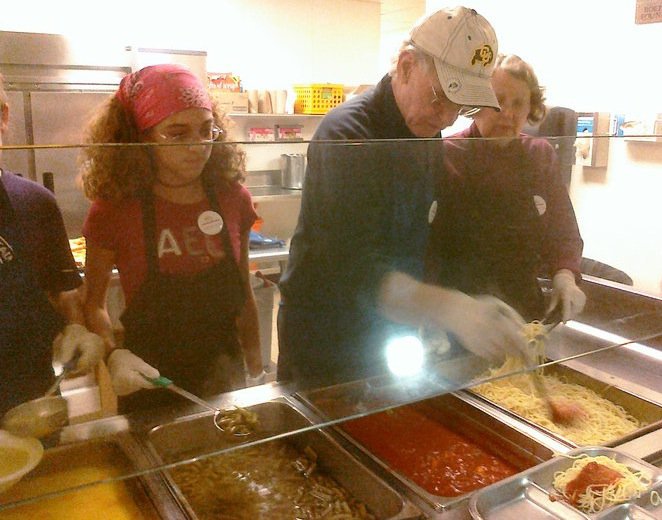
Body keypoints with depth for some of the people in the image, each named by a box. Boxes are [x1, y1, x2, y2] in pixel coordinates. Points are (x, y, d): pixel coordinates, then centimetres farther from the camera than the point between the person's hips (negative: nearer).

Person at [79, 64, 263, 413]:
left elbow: (243, 295, 3)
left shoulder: (232, 199, -8)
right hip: (148, 381, -2)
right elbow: (94, 302, -3)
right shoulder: (114, 208, -15)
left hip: (224, 378, 3)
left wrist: (256, 370, 9)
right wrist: (115, 354, -22)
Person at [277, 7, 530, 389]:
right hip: (325, 347, -7)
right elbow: (354, 268, -34)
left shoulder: (429, 137, 3)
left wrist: (434, 318, 4)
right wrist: (449, 309, -47)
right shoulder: (347, 134, -23)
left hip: (392, 339, 8)